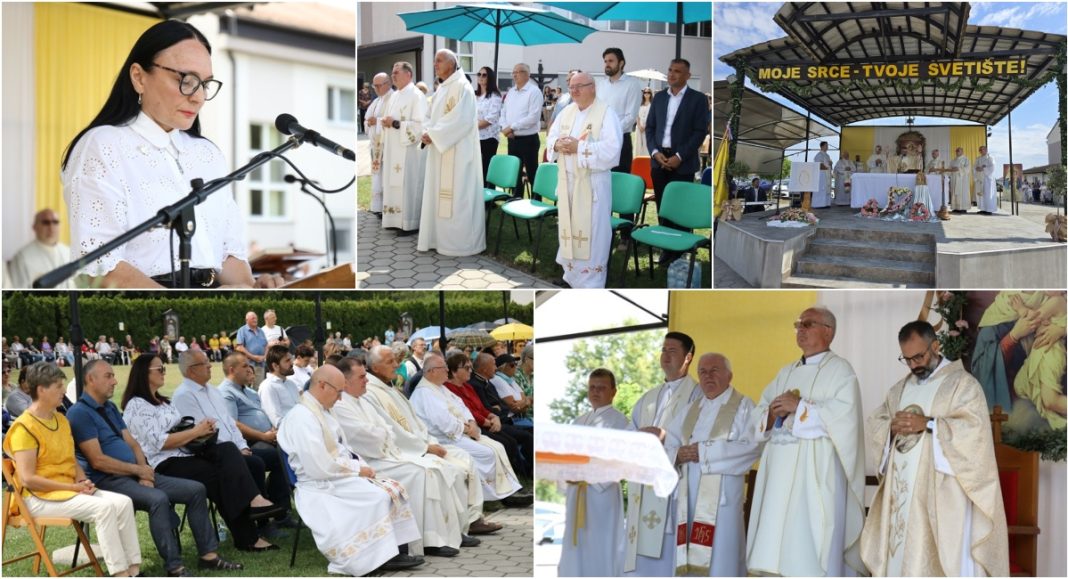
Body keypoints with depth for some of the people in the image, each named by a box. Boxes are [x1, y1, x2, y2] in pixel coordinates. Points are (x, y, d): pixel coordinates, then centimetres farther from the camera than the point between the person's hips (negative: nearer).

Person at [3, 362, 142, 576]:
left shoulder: (61, 420, 13)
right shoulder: (24, 428, -13)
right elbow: (28, 479, -18)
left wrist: (83, 482, -3)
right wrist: (73, 487, -16)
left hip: (70, 491, 8)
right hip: (40, 497, -8)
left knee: (123, 502, -15)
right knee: (104, 507, -28)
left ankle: (133, 568, -18)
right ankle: (120, 572, -24)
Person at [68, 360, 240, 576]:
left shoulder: (110, 408, 19)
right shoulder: (79, 413, -10)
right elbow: (97, 461, -17)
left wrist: (144, 472, -5)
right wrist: (139, 470, -11)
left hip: (133, 474, 9)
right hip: (107, 480, -9)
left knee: (196, 490, -1)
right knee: (158, 499, -35)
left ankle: (208, 555, 2)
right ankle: (174, 568, -30)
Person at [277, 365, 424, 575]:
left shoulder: (322, 411, 13)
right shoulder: (303, 417, -19)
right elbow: (319, 467, -24)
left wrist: (360, 465, 1)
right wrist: (357, 469, -14)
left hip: (341, 475, 10)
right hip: (323, 486, -10)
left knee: (394, 489, -5)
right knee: (377, 497, -24)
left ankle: (393, 551, -9)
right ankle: (381, 557, -14)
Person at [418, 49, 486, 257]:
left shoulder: (462, 87, -12)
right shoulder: (441, 89, 16)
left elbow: (461, 120, -21)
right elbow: (431, 116, 19)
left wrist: (434, 135, -19)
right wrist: (427, 132, -3)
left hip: (457, 152, -9)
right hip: (440, 149, 9)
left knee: (456, 196, -6)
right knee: (438, 194, 11)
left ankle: (459, 243, 0)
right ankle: (439, 238, 18)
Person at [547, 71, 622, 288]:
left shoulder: (606, 113, -10)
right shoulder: (567, 111, 11)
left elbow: (611, 148, -20)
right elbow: (550, 137, 13)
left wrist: (579, 147, -22)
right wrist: (557, 144, -11)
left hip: (592, 182, -6)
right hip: (567, 180, 6)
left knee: (591, 230, -4)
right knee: (569, 227, 12)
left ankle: (591, 282, 1)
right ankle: (572, 273, 24)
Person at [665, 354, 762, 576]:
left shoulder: (743, 406, 1)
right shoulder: (690, 411, 20)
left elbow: (752, 446, -14)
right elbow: (666, 446, 16)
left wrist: (704, 451, -14)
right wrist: (679, 455, -9)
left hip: (722, 495, -6)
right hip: (689, 495, 6)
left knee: (719, 561, -8)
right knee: (689, 562, 6)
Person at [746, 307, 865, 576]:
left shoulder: (840, 369, 1)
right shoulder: (787, 372, 21)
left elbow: (844, 415, -14)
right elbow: (759, 414, 17)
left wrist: (799, 407, -13)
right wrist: (773, 414, -6)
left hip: (817, 469, -7)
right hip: (780, 467, 7)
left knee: (811, 543, -9)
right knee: (776, 536, 4)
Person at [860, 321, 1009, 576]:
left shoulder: (963, 383, -2)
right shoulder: (900, 388, 18)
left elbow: (974, 428, -14)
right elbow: (875, 425, 13)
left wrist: (928, 424, -21)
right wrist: (892, 426, -9)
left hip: (941, 492, -6)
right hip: (902, 490, 6)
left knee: (944, 556, -8)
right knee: (901, 552, 6)